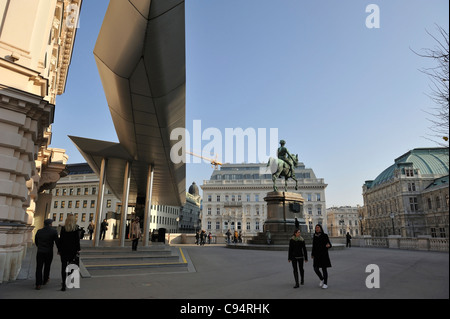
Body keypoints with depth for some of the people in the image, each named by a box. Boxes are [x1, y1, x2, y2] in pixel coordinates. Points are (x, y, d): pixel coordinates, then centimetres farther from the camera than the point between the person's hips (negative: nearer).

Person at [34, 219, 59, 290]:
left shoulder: (39, 231, 3)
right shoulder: (54, 231, -9)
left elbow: (36, 242, 16)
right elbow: (57, 241, -9)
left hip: (40, 252, 2)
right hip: (49, 253, -2)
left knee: (39, 268, 4)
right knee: (47, 267, 16)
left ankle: (38, 284, -2)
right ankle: (45, 280, 32)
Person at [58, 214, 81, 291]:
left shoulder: (63, 228, -1)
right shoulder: (76, 228, -5)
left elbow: (60, 240, 1)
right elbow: (77, 240, -5)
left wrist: (59, 250, 8)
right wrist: (78, 249, 1)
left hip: (64, 250, 1)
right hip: (73, 250, -1)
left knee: (63, 266, 5)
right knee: (71, 265, 14)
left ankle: (64, 283, 2)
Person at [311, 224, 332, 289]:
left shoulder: (325, 235, -6)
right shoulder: (314, 236, 6)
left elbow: (329, 245, -6)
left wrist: (328, 246, -30)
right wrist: (312, 254, 13)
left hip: (323, 254, -4)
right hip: (316, 255, 4)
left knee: (324, 269, 0)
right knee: (316, 269, -1)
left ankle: (325, 283, 12)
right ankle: (322, 279, 25)